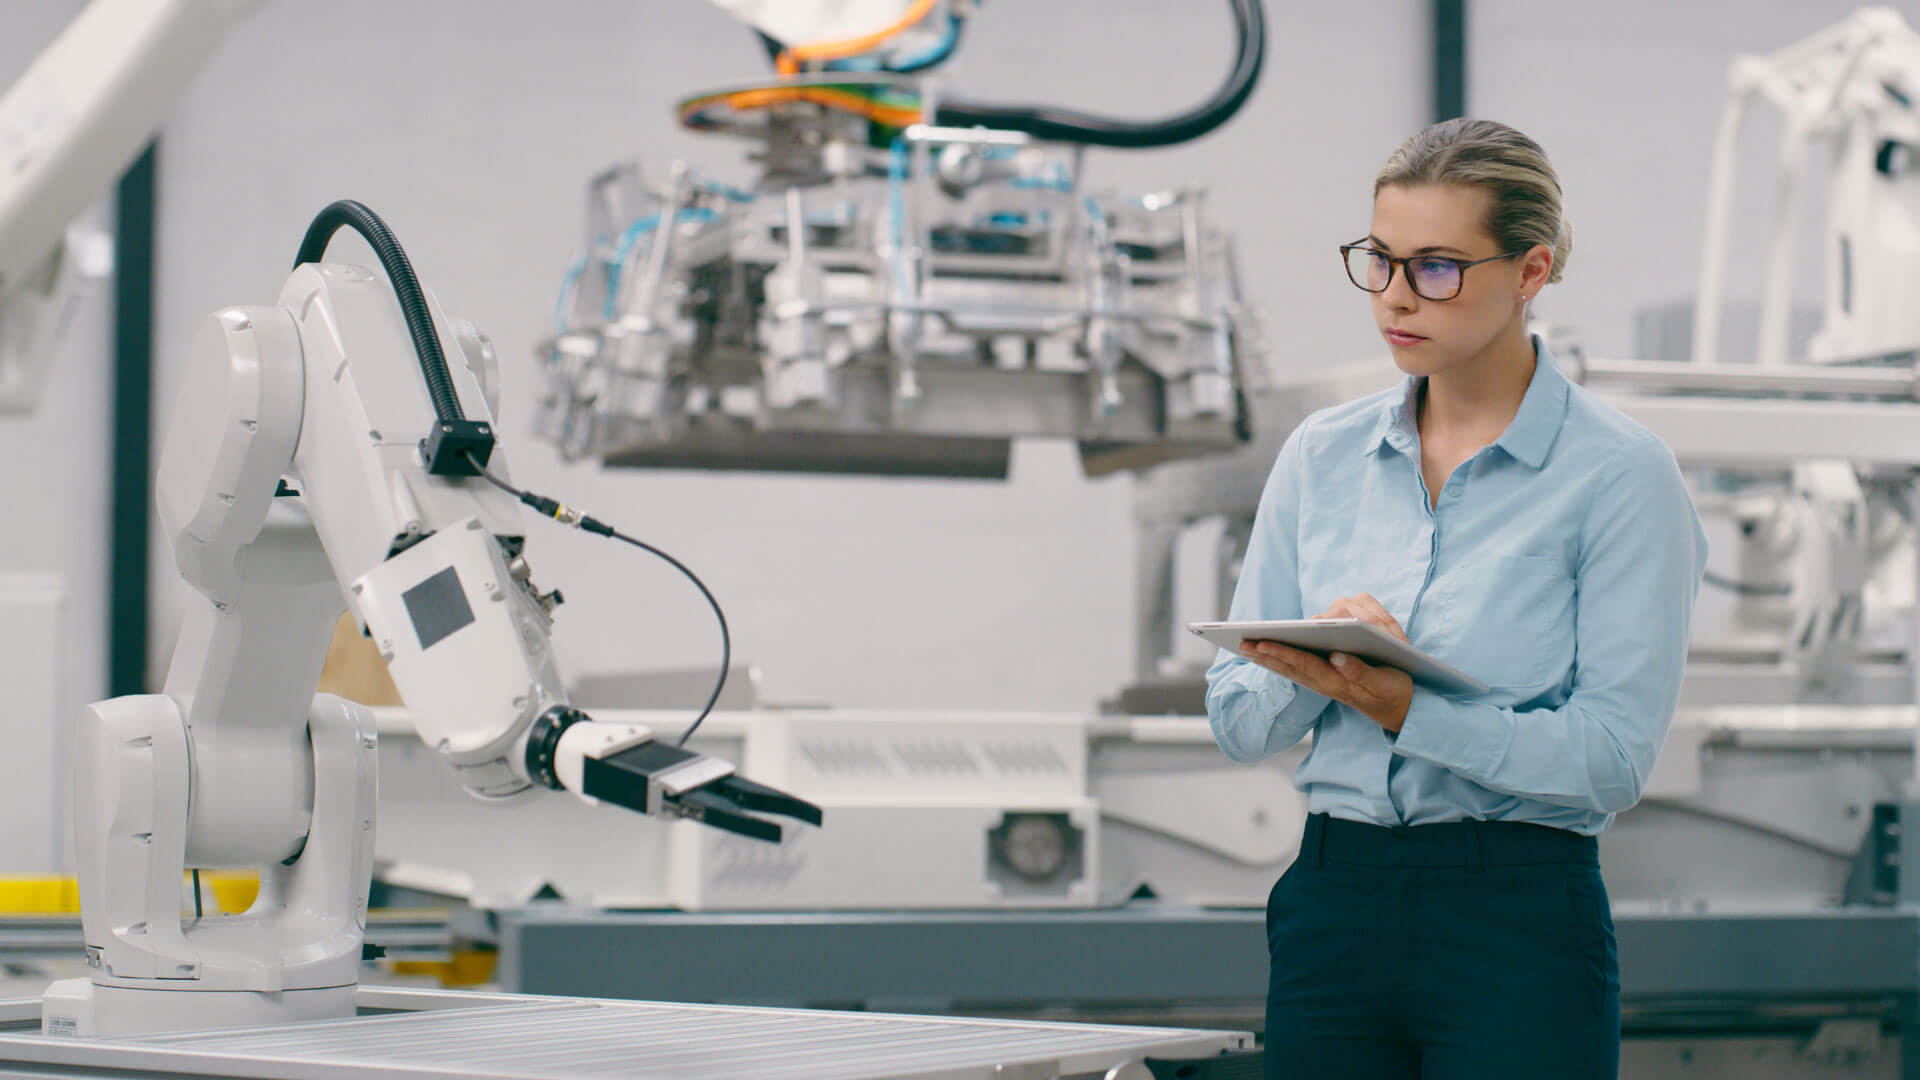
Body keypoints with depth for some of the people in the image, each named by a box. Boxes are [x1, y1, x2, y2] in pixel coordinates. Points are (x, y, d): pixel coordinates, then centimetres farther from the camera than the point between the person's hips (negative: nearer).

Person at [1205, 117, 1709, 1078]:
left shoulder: (1622, 475, -6)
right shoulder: (1322, 454, 9)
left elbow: (1614, 755, -12)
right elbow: (1236, 718, 8)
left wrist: (1407, 708, -23)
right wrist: (1316, 666, -14)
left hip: (1521, 921, -4)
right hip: (1333, 909, 4)